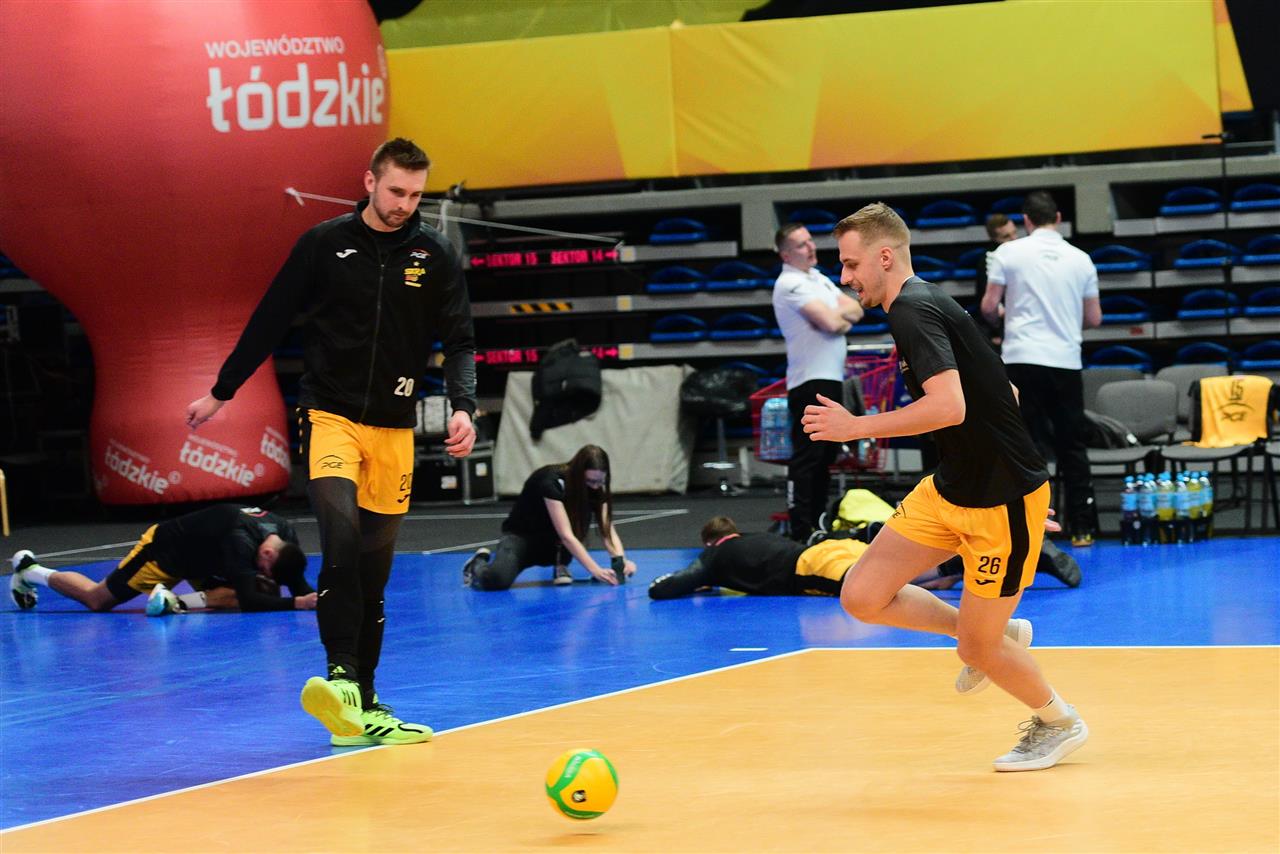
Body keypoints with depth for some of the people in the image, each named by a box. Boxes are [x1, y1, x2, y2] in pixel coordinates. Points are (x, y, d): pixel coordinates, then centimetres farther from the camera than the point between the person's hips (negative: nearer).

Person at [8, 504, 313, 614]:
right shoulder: (240, 541, -41)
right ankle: (29, 569, 29)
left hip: (200, 558, 7)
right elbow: (248, 601, -43)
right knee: (97, 599, 10)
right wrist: (294, 604, -48)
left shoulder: (285, 534, -18)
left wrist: (314, 597, -32)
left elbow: (299, 585, -11)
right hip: (164, 549, -7)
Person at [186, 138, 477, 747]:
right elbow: (270, 321, 6)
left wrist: (463, 408, -14)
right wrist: (221, 393, 9)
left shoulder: (435, 256, 3)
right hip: (330, 416, -3)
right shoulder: (325, 244, -2)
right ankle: (341, 676, -28)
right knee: (342, 540, -24)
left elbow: (459, 342, 3)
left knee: (375, 567, 6)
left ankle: (364, 708, 13)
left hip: (394, 427, 3)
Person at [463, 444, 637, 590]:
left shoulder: (595, 486, -11)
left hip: (554, 544, 5)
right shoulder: (551, 481, -30)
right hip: (521, 537, -5)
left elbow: (607, 529, -15)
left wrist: (620, 559, -35)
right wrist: (595, 569, -44)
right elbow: (566, 535, -36)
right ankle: (479, 563, 2)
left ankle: (561, 566, -8)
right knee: (497, 580, -35)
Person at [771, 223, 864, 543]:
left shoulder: (816, 277, 19)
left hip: (831, 378, 10)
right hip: (810, 381, -10)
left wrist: (836, 313, -6)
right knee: (807, 457, -12)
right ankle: (800, 530, -14)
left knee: (825, 456, 13)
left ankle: (817, 523, 20)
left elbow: (856, 309, 15)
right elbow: (830, 323, -19)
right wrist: (841, 315, 3)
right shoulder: (791, 283, -11)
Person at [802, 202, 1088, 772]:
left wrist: (858, 427, -25)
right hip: (950, 490, 9)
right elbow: (1001, 393, 20)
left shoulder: (914, 309, -20)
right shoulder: (920, 305, 10)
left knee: (979, 649, 1)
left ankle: (1059, 723, 28)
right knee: (862, 597, 1)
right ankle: (999, 634, 21)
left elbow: (949, 407, -34)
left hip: (1003, 501, -9)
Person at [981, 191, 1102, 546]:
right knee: (1072, 448, 10)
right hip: (1067, 362, 2)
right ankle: (1082, 527, 10)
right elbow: (1093, 318, 10)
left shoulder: (1009, 253, -2)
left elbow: (988, 307, -3)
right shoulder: (1081, 259, 6)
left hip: (1022, 360, -2)